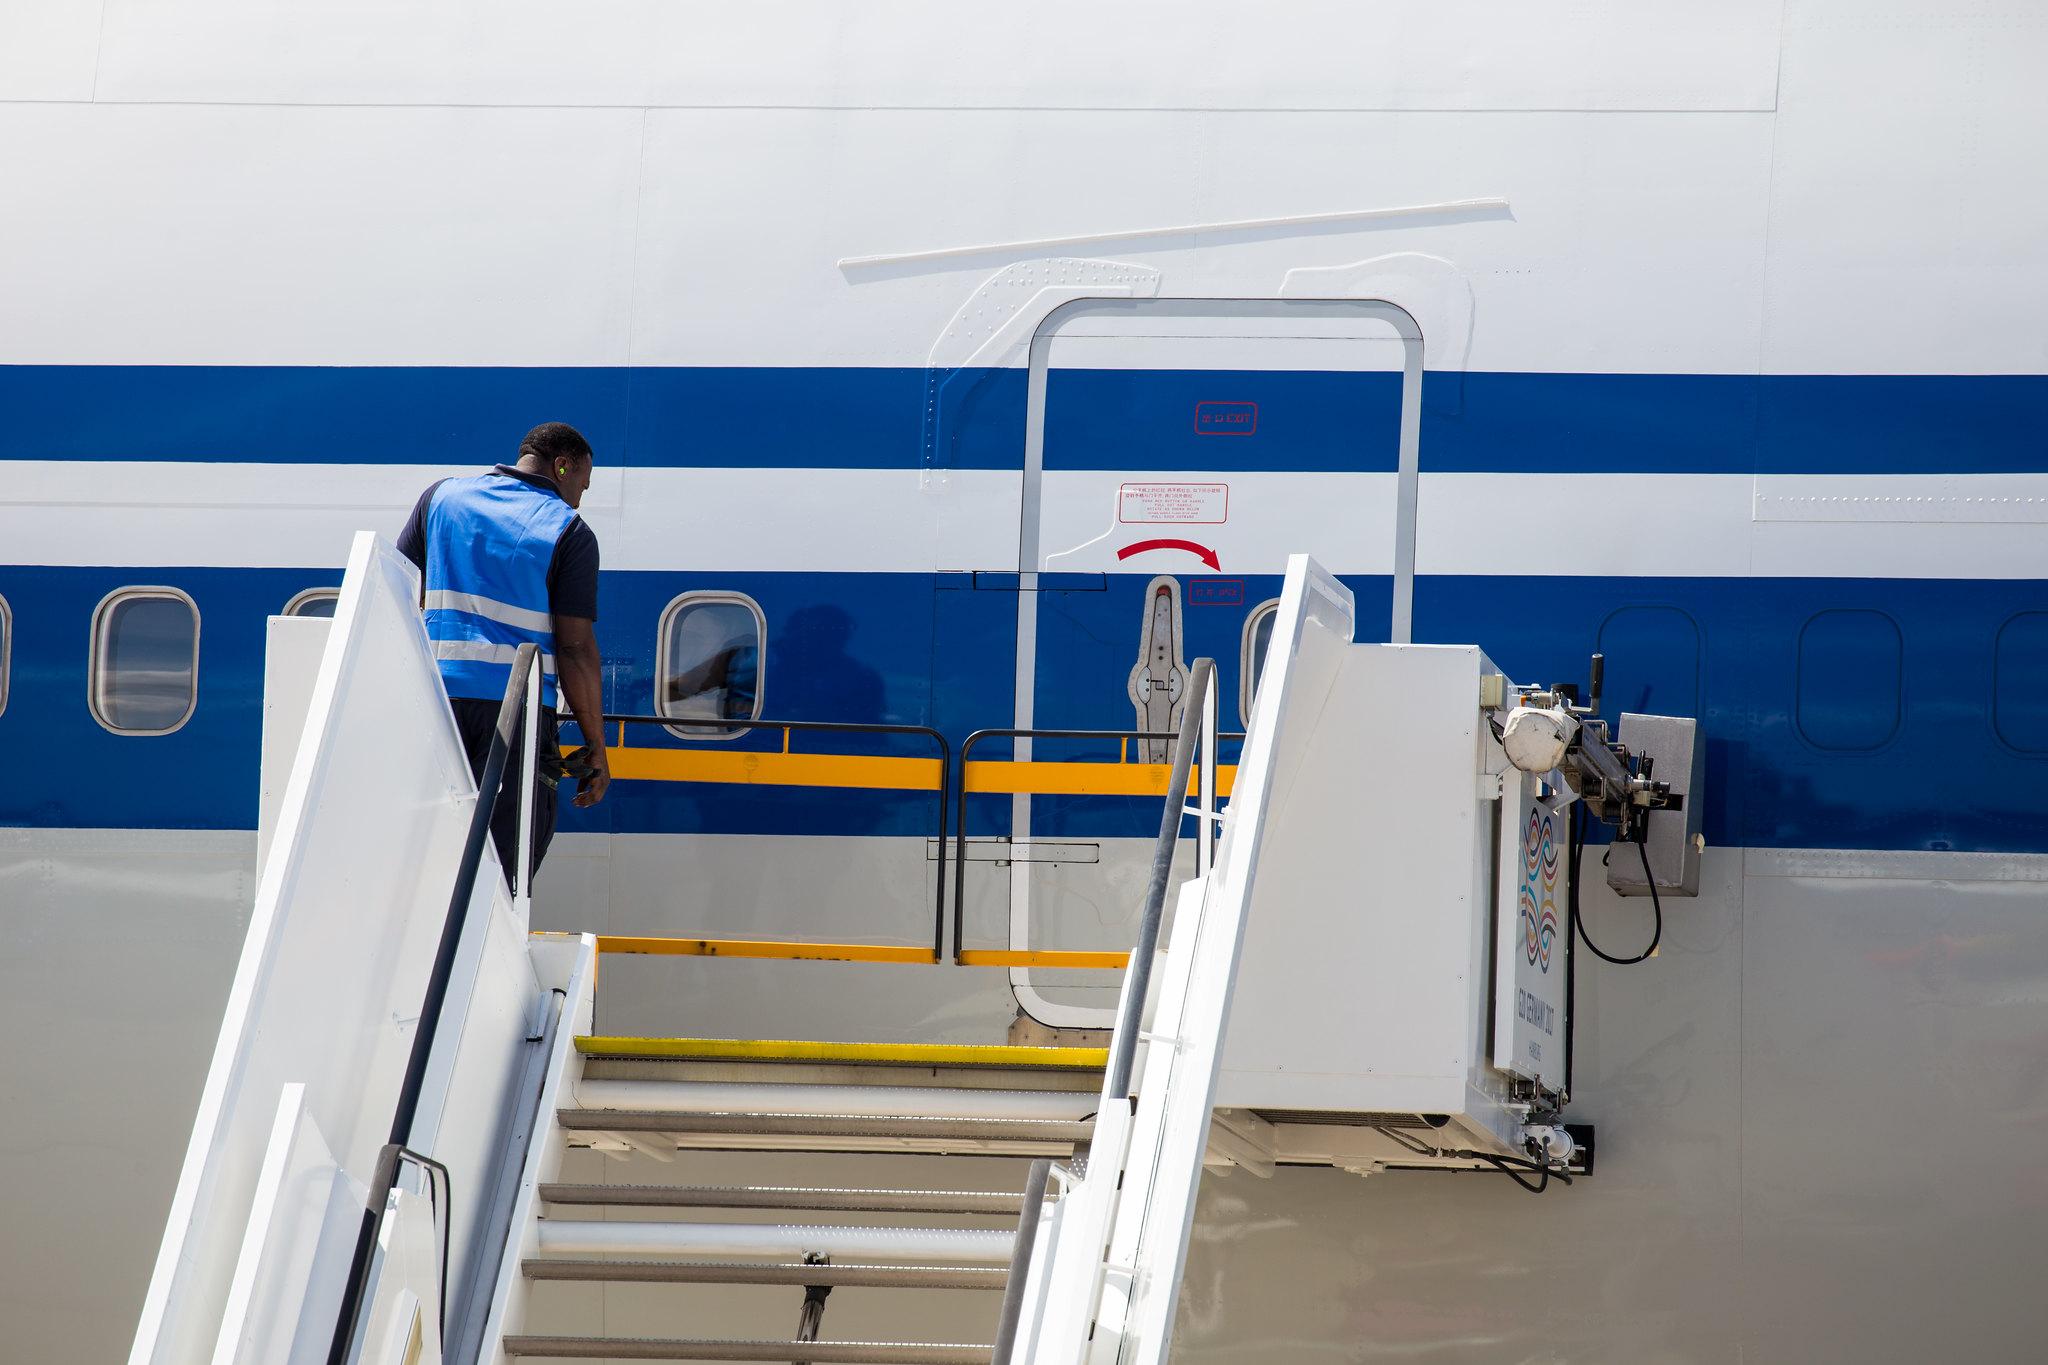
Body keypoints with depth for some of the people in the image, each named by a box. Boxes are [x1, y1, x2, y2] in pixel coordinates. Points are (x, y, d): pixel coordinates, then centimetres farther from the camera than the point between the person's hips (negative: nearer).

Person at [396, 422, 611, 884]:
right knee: (507, 859, -2)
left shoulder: (442, 498, 12)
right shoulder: (570, 532, 0)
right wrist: (595, 748, -1)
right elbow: (576, 647, -5)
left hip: (436, 694, 3)